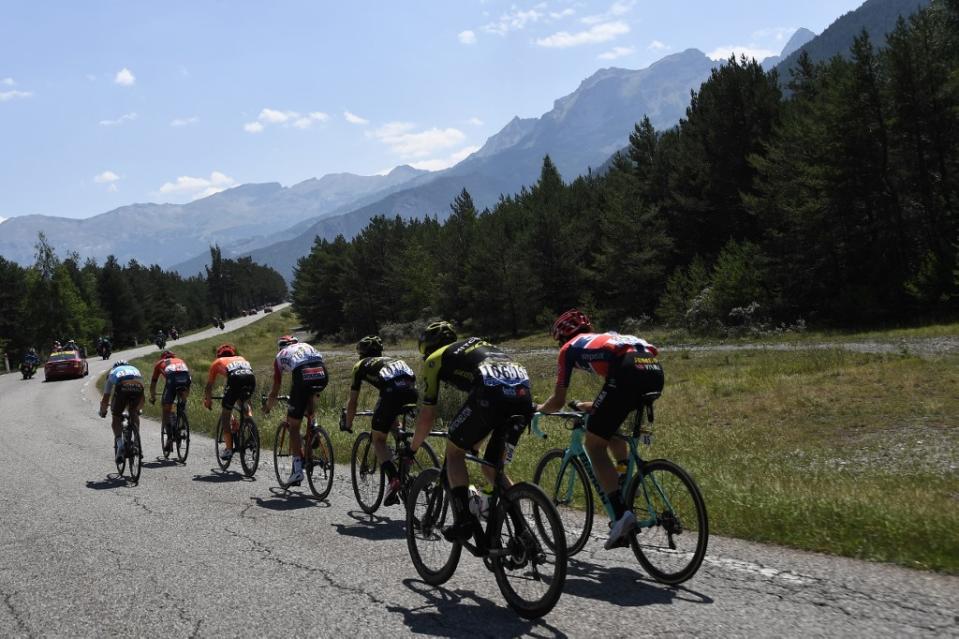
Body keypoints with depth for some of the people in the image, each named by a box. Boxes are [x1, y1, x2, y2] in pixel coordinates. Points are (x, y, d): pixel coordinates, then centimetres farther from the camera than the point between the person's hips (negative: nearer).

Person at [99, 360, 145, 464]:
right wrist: (138, 410, 63)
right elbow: (142, 398, 48)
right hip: (138, 387, 2)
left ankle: (120, 445, -2)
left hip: (122, 387, -2)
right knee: (133, 413, 27)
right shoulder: (135, 369, 43)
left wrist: (102, 412, 54)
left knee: (116, 417, 15)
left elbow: (105, 399, 36)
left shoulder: (113, 372, 37)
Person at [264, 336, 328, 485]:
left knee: (293, 425, 10)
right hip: (322, 375, 3)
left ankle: (298, 469, 5)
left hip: (303, 377, -3)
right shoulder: (307, 346, 37)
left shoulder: (280, 356, 28)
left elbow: (275, 390, 28)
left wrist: (268, 408, 46)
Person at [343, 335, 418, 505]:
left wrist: (348, 425, 46)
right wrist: (394, 420, 61)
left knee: (378, 440, 11)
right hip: (413, 392, 4)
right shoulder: (394, 360, 40)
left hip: (391, 392, -4)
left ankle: (393, 478, -10)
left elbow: (352, 402, 31)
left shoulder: (361, 365, 28)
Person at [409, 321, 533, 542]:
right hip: (524, 396, 6)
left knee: (454, 451, 18)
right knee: (492, 468, 21)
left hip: (492, 394, -6)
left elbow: (427, 416, 23)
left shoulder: (434, 359, 22)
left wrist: (411, 450, 40)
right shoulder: (478, 344, 40)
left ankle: (464, 519, 4)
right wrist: (472, 444, 57)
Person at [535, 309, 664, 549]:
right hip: (655, 370, 7)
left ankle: (621, 513, -9)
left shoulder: (570, 348, 23)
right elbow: (616, 393, 46)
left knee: (594, 444, 4)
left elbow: (557, 401, 25)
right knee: (609, 427, 32)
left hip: (629, 372, -7)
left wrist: (538, 409, 46)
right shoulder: (605, 339, 39)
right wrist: (589, 407, 60)